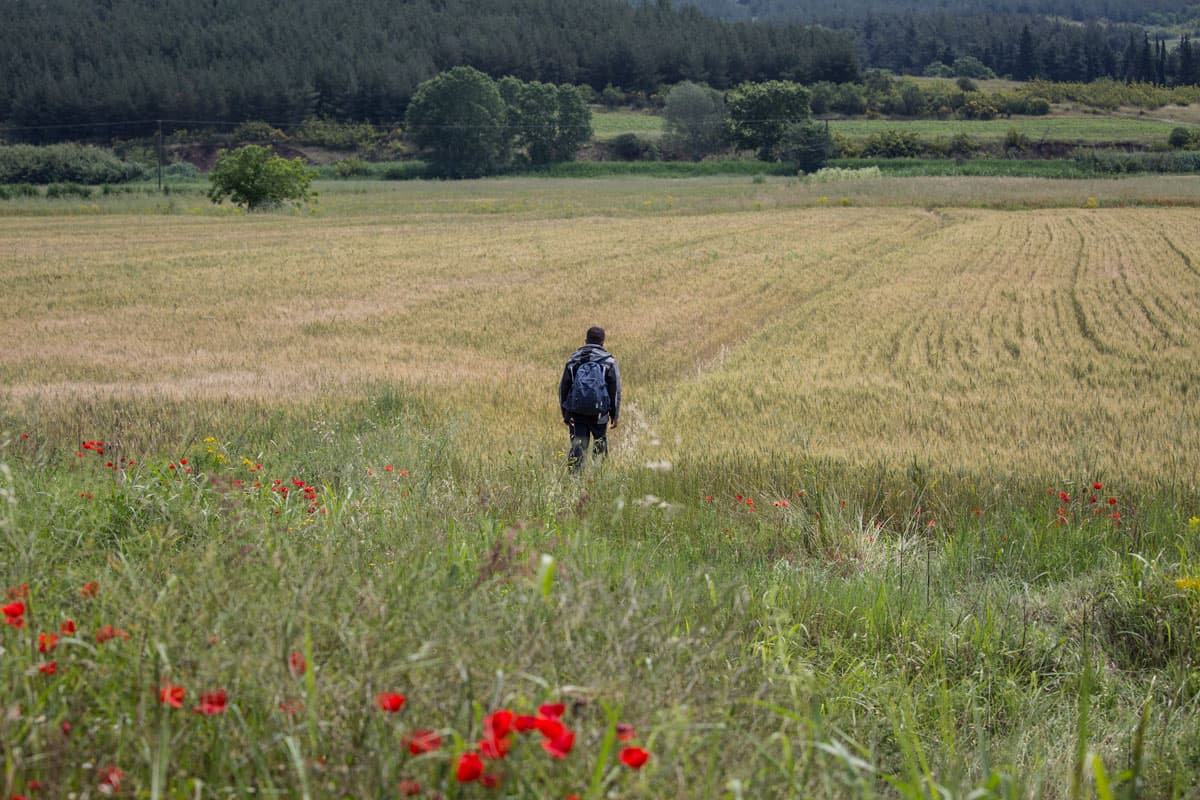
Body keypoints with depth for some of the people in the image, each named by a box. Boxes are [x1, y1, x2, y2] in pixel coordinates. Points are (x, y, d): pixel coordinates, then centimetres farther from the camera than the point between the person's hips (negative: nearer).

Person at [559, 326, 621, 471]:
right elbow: (615, 389, 0)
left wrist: (565, 413, 18)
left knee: (578, 444, 2)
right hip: (599, 411, -2)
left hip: (575, 411, 2)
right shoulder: (608, 361, 2)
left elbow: (563, 387, 11)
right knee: (600, 442, 14)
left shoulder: (573, 360, 9)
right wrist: (615, 414, 6)